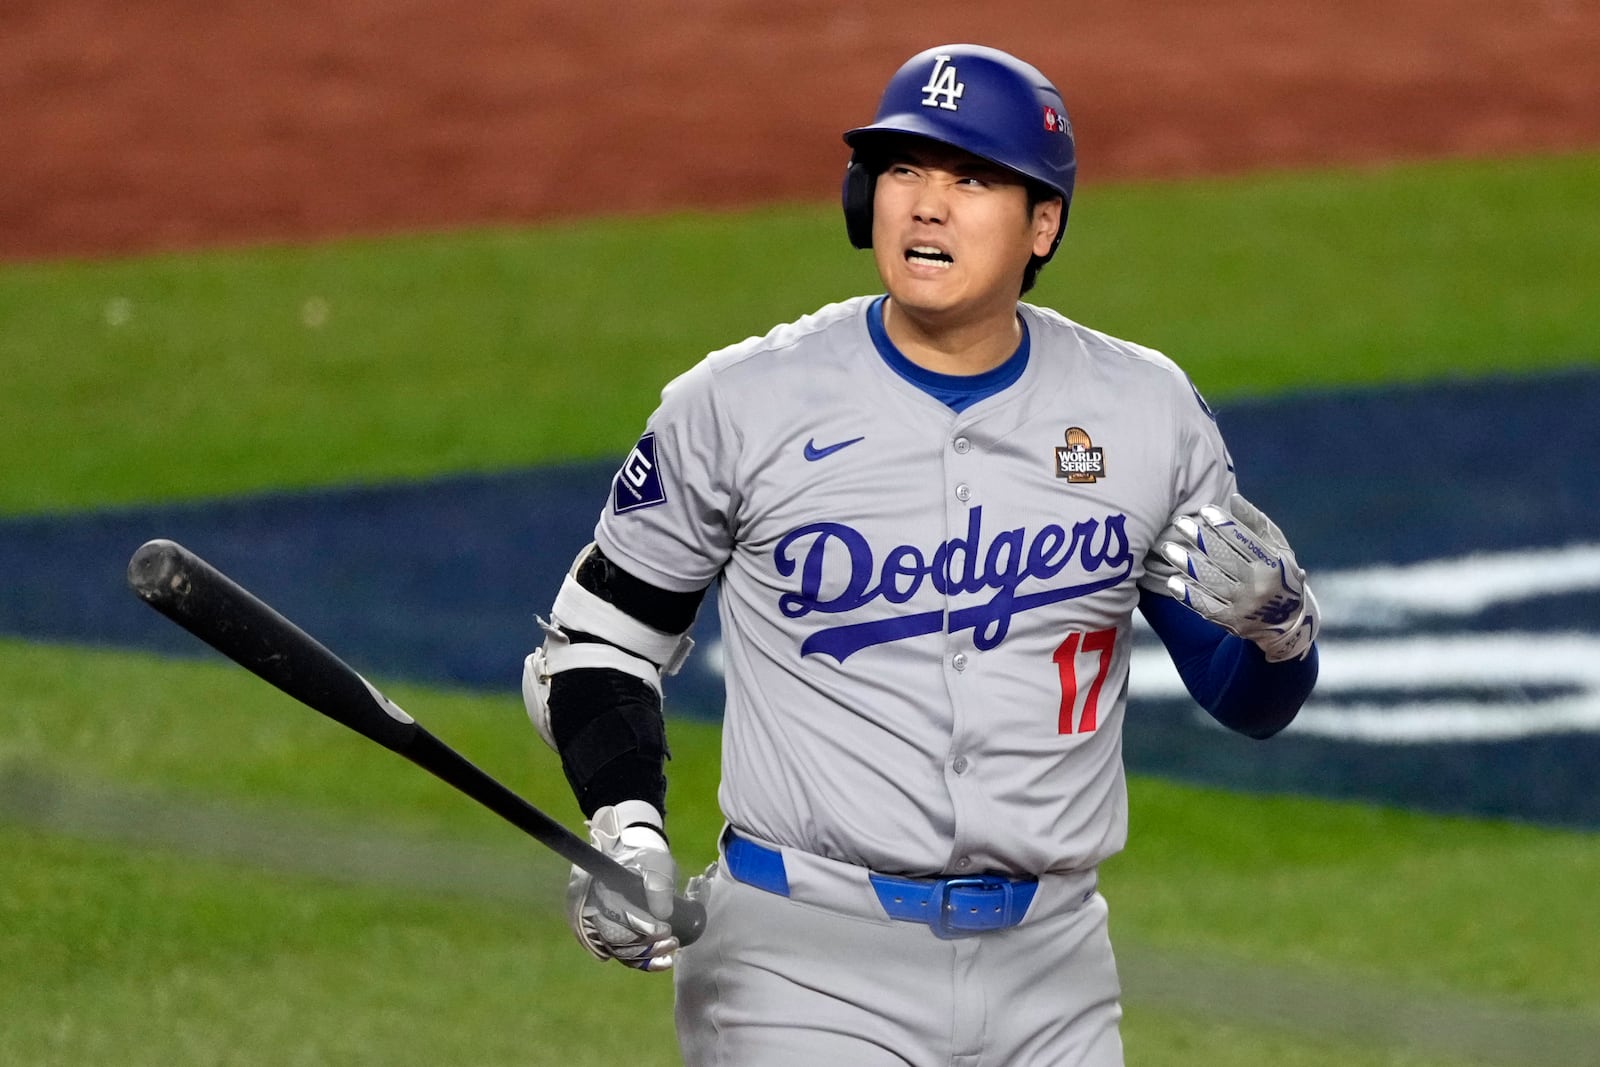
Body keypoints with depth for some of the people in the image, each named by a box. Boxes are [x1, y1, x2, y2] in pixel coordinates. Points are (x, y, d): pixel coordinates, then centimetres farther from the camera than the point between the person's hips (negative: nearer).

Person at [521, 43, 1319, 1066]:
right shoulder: (742, 404, -4)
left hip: (1051, 974, 3)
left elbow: (1251, 702, 11)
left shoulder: (1146, 413, 4)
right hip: (809, 966, -3)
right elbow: (599, 638, 6)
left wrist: (1277, 615, -12)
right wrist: (627, 828, -11)